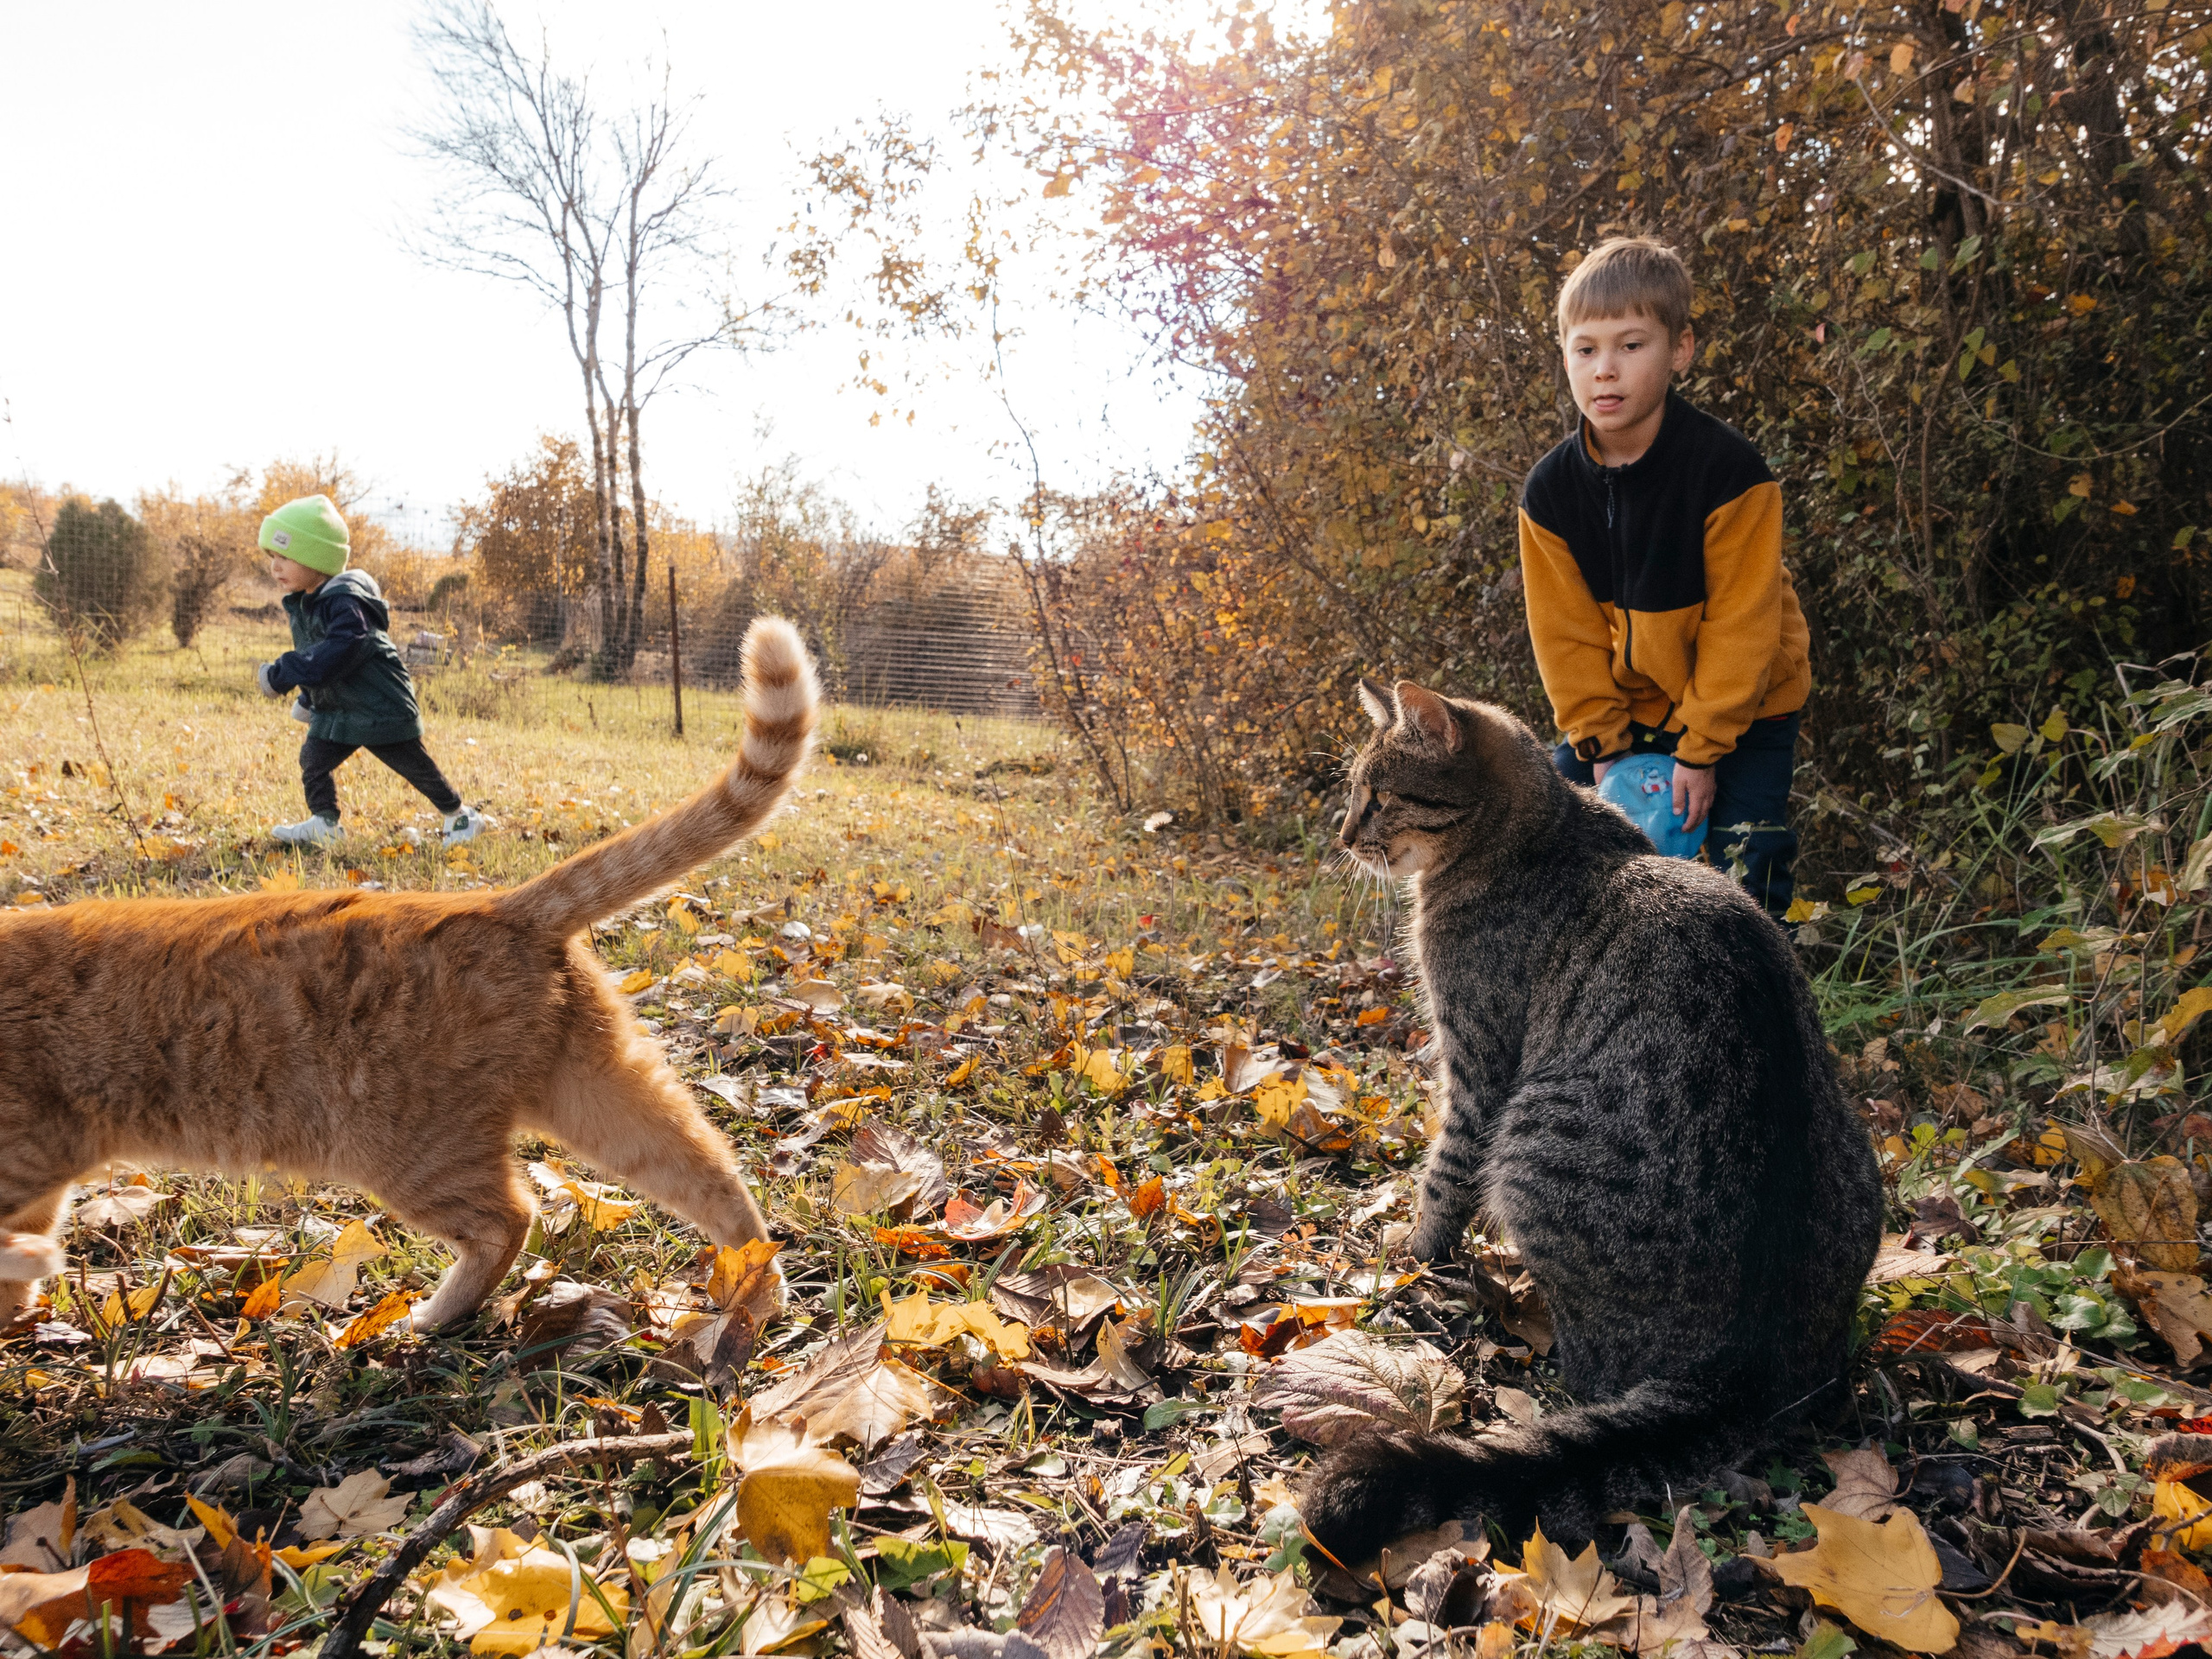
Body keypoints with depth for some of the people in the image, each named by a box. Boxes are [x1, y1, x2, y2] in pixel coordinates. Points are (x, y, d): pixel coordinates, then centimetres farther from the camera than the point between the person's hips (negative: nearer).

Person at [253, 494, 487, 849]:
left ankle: (459, 815, 20)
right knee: (313, 757, 0)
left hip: (379, 705, -8)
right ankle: (324, 822, 9)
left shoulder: (344, 602, -25)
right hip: (335, 710, 9)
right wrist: (308, 698, 25)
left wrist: (281, 674, -35)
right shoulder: (299, 603, 7)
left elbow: (335, 653, -37)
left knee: (412, 764, 4)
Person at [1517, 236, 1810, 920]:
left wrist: (1702, 749, -19)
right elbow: (1566, 631, -5)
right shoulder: (1550, 490, -12)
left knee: (1748, 882, -7)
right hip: (1621, 710, 4)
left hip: (1741, 710, -4)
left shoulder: (1727, 468, -24)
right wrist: (1599, 744, -9)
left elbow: (1740, 624, -20)